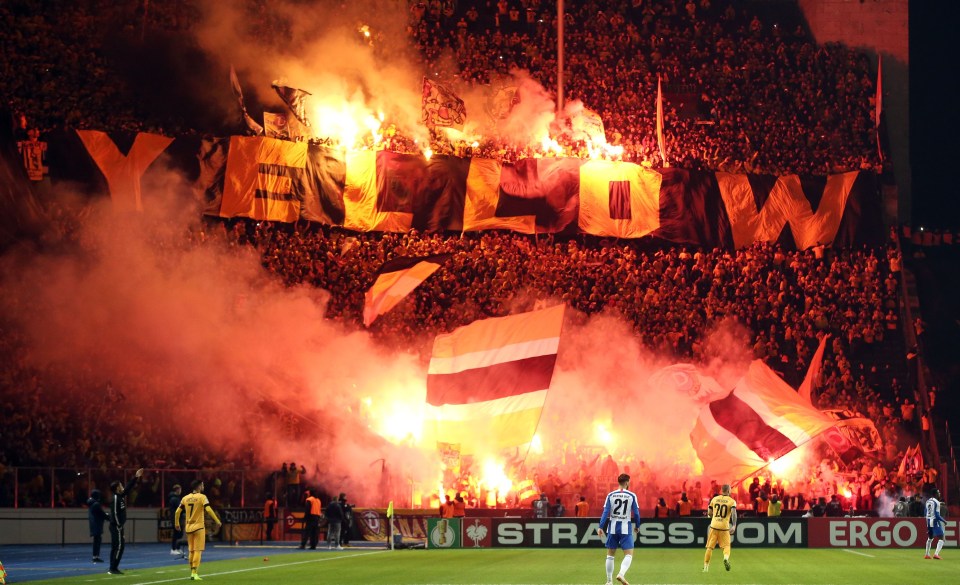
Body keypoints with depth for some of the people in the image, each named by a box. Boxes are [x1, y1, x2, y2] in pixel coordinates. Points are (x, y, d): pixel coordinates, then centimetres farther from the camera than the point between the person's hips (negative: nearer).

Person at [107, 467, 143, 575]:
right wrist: (119, 526, -21)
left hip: (118, 526, 10)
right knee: (119, 547, -9)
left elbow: (128, 487, 22)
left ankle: (113, 568, 13)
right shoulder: (116, 498, -17)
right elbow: (115, 513, -21)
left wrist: (136, 477, 22)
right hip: (116, 526, -10)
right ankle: (113, 568, -9)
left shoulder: (121, 496, 10)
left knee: (115, 547, 10)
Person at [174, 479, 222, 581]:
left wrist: (176, 523, 22)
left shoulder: (185, 498, 6)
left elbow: (177, 511, 8)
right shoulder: (202, 497, -9)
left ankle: (192, 573, 19)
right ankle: (194, 573, -11)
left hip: (188, 527, 5)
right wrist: (218, 521, -16)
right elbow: (208, 510, -20)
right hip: (198, 527, -5)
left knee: (191, 551, 14)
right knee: (198, 551, -4)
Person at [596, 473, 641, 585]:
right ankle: (621, 574, -26)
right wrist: (637, 526, 14)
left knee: (610, 555, 13)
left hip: (613, 527, 3)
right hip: (625, 527, -3)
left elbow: (605, 512, -4)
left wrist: (600, 527, -6)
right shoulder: (632, 496, -3)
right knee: (629, 554, -1)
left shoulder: (610, 495, 2)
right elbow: (636, 513, -2)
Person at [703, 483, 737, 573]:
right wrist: (734, 526, -21)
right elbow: (734, 513, -16)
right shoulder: (732, 501, 0)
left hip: (714, 525, 2)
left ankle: (706, 566, 6)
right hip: (724, 527, -2)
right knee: (726, 545, 9)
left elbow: (709, 513, 10)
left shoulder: (714, 499, 9)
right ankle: (726, 558, -21)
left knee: (710, 547, 7)